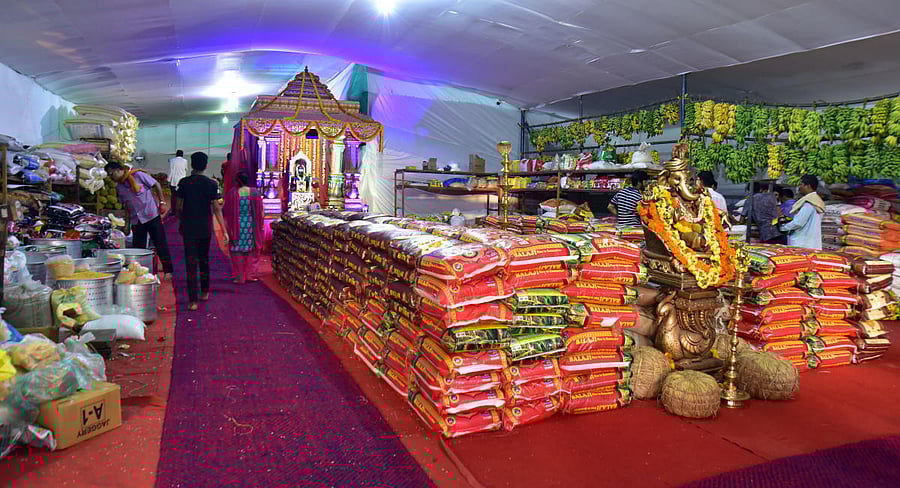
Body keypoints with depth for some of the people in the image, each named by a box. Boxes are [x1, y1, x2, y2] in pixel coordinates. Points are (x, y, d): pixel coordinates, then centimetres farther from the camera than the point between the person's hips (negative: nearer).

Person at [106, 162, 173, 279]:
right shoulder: (119, 187, 11)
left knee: (160, 244, -3)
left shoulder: (138, 175, -7)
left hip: (151, 215, -6)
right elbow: (126, 205, 19)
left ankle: (168, 271, 3)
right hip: (136, 220, 6)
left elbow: (156, 185, -3)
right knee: (138, 247, 5)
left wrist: (162, 202, -7)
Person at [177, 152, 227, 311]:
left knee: (191, 263, -2)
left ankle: (192, 300, -6)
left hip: (189, 228, -1)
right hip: (206, 228, 1)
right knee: (204, 260, 19)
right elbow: (216, 208, -7)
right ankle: (205, 292, 32)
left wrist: (181, 223, 18)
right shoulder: (211, 184, -4)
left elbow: (179, 207, 1)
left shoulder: (184, 183, -4)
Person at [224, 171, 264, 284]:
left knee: (237, 252, 9)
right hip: (252, 226, 1)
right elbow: (260, 212, -2)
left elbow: (227, 212, -4)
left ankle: (239, 277, 11)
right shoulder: (255, 193, -6)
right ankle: (251, 275, 15)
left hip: (236, 227, -1)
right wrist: (260, 227, 7)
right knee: (252, 252, 14)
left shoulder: (232, 193, -9)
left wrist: (229, 229, 5)